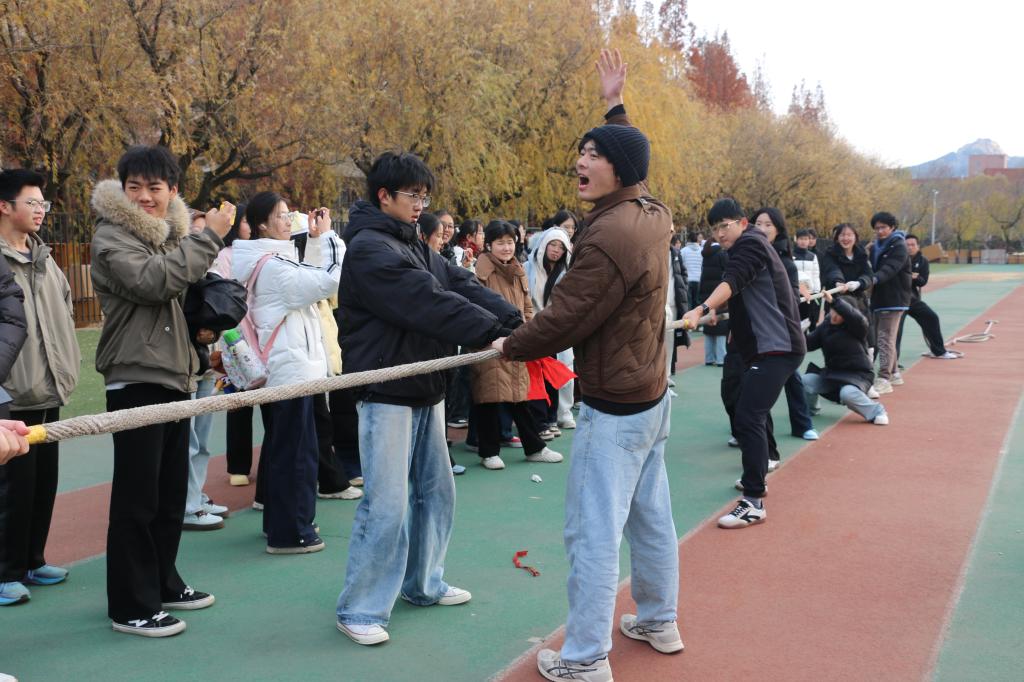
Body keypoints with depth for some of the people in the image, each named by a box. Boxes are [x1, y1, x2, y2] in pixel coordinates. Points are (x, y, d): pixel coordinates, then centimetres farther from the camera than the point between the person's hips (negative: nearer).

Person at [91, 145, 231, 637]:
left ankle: (161, 583, 26)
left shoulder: (170, 232, 17)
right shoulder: (111, 236, -8)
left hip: (174, 377, 8)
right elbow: (152, 281, -26)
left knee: (171, 491, 14)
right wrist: (208, 237, -20)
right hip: (136, 379, -8)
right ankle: (130, 607, 4)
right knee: (137, 497, -4)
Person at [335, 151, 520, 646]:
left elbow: (463, 286, 4)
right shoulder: (369, 248, -14)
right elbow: (428, 303, -26)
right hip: (386, 395, -9)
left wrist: (515, 324, -10)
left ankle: (423, 583, 33)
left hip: (426, 391, 9)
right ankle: (359, 609, 7)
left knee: (435, 493, 17)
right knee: (386, 506, -6)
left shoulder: (415, 247, 15)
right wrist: (492, 334, -30)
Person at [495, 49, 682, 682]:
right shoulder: (655, 214, 3)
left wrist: (510, 346, -4)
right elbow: (631, 159, 27)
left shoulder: (609, 236, -24)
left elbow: (564, 319, -21)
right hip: (652, 394, 10)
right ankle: (659, 621, 33)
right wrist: (615, 107, 28)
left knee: (593, 532, -2)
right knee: (651, 515, 19)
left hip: (613, 408, -10)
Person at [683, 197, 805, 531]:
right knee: (752, 413, 23)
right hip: (766, 345, 11)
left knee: (747, 419, -19)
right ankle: (757, 473, 39)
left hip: (776, 347, -11)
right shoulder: (750, 246, 21)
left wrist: (701, 309, -45)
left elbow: (731, 282, -30)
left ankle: (754, 502, -19)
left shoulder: (750, 243, -11)